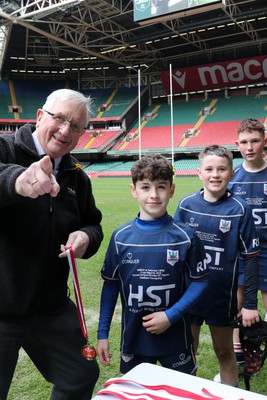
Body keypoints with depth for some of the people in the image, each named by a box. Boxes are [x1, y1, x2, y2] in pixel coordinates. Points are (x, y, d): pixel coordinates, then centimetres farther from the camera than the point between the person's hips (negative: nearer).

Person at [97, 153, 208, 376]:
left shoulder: (185, 237, -12)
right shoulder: (120, 237, -7)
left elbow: (199, 280, -4)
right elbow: (110, 284, 1)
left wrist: (171, 315, -15)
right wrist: (102, 333, 2)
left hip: (175, 335, -1)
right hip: (133, 338, 2)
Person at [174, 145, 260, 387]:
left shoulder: (239, 209, -13)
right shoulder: (186, 204, -7)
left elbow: (250, 258, -8)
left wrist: (250, 304, -8)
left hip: (222, 295, -1)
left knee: (224, 351, 18)